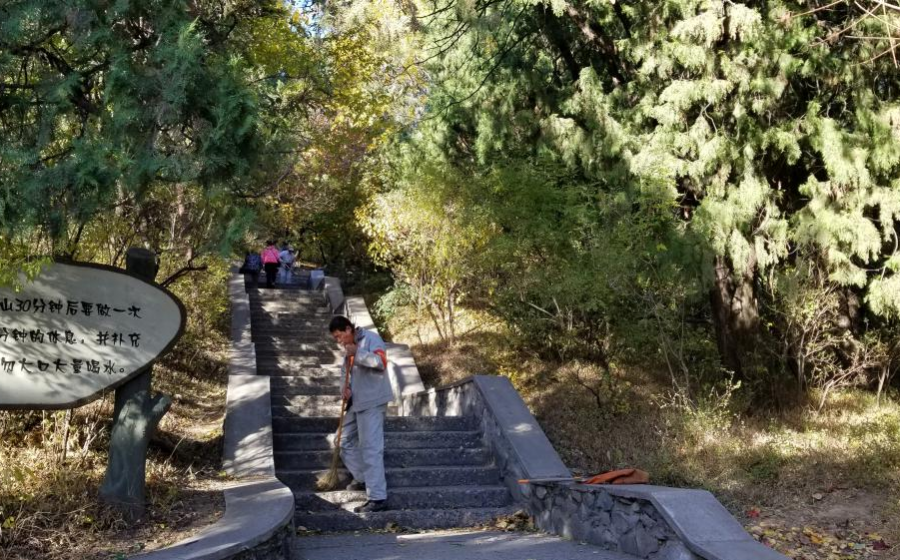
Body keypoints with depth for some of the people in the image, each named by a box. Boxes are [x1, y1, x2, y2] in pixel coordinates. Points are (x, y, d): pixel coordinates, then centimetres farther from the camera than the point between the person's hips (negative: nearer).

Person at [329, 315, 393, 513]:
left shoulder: (371, 338, -11)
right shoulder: (350, 347, 16)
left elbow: (380, 362, -27)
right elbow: (345, 372, 19)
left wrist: (357, 353, -25)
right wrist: (344, 387, -1)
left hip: (372, 402, -9)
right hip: (356, 402, 9)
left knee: (371, 448, -12)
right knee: (346, 443, 19)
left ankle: (378, 498, -12)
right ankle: (363, 479, 36)